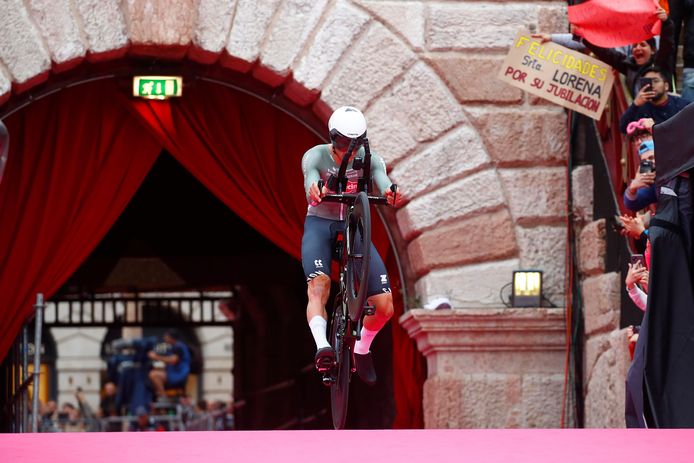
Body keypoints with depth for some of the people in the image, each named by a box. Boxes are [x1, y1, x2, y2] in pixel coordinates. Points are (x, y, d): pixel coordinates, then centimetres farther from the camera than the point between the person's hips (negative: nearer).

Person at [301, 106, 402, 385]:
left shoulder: (369, 159, -5)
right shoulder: (316, 156, -11)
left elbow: (380, 176, -27)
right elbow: (310, 175, -33)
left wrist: (388, 191, -53)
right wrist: (313, 190, -59)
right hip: (320, 226, -2)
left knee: (384, 306, -10)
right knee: (318, 286, -34)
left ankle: (361, 349, 18)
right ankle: (322, 347, -50)